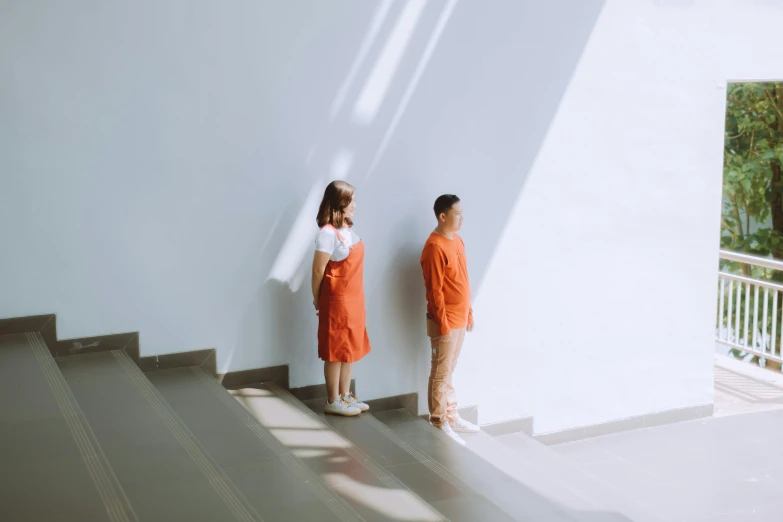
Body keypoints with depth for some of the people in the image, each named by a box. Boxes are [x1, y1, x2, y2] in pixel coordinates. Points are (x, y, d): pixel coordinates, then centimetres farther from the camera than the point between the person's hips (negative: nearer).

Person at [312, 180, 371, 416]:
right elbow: (318, 269, -15)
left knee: (351, 347, 15)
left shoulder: (348, 228, 7)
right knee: (336, 350, 2)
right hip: (337, 299, -8)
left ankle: (345, 395, 27)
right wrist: (318, 299, -5)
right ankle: (333, 401, 13)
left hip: (354, 298, 8)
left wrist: (357, 297, 10)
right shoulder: (328, 233, -19)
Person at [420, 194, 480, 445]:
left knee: (449, 372, 18)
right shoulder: (435, 247, -19)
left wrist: (468, 312, 18)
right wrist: (442, 322, -19)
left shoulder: (457, 241, 10)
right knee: (441, 374, 1)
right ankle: (440, 424, 9)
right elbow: (435, 290, -20)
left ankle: (451, 416, 28)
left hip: (460, 318, 9)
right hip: (445, 321, -9)